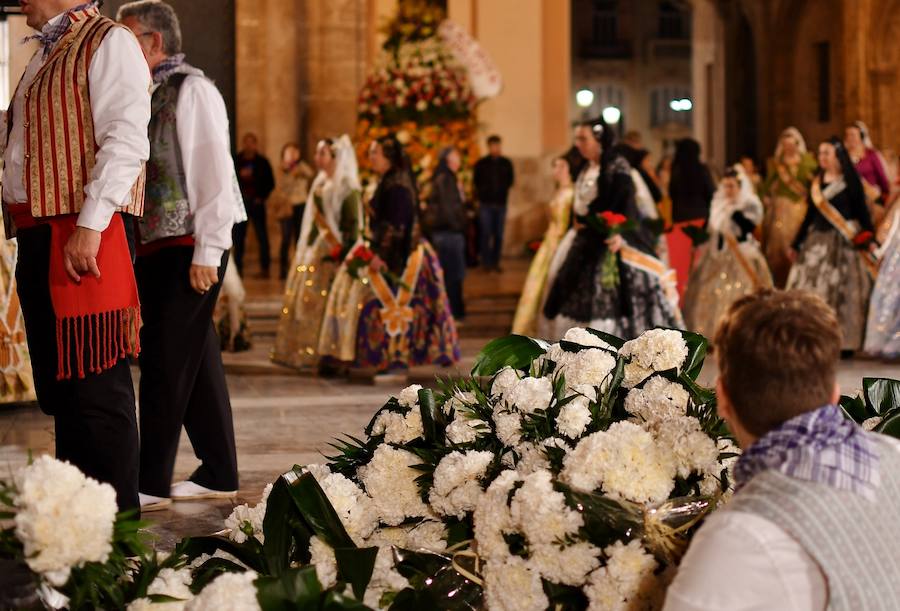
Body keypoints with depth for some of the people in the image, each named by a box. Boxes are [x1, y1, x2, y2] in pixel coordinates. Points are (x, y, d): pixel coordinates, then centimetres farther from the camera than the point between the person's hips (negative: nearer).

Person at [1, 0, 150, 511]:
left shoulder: (109, 43, -5)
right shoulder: (45, 55, 23)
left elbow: (126, 140, -16)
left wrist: (90, 225, -22)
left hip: (82, 237, -9)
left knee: (96, 387, -9)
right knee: (59, 386, 12)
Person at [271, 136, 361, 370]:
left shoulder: (346, 186, -10)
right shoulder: (320, 183, 14)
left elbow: (352, 226, -14)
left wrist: (343, 254, -21)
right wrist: (304, 249, 15)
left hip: (331, 252, -9)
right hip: (313, 249, 9)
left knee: (324, 303, -9)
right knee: (303, 300, 7)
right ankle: (304, 351, 12)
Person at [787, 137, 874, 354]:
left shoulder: (850, 181, -2)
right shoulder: (816, 182, 11)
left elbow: (862, 212, -3)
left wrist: (867, 240, -10)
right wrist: (796, 244, 18)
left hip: (843, 242, -5)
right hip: (817, 240, 5)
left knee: (842, 291, -4)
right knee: (810, 289, -1)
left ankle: (845, 341, 1)